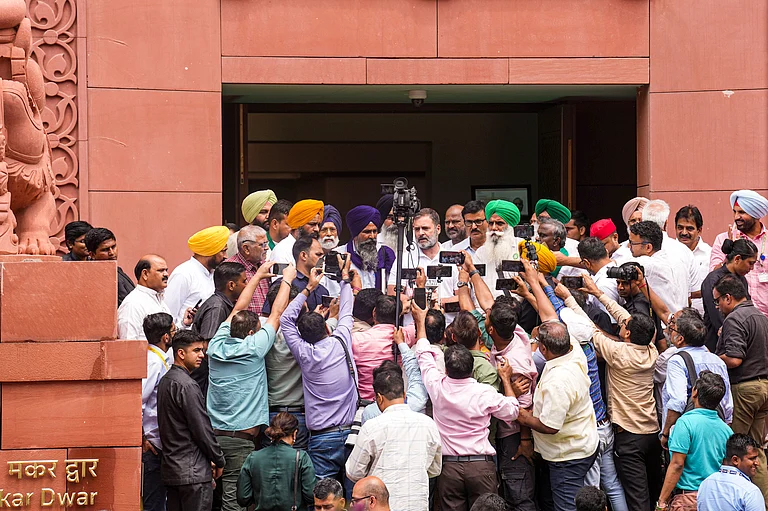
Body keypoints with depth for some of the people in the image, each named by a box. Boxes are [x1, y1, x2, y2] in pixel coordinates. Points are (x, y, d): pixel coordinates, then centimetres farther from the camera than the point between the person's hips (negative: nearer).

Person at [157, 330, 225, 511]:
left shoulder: (165, 381, 14)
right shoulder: (187, 385, -16)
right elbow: (202, 429, -15)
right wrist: (219, 461, -1)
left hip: (171, 468, 10)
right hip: (193, 472, -10)